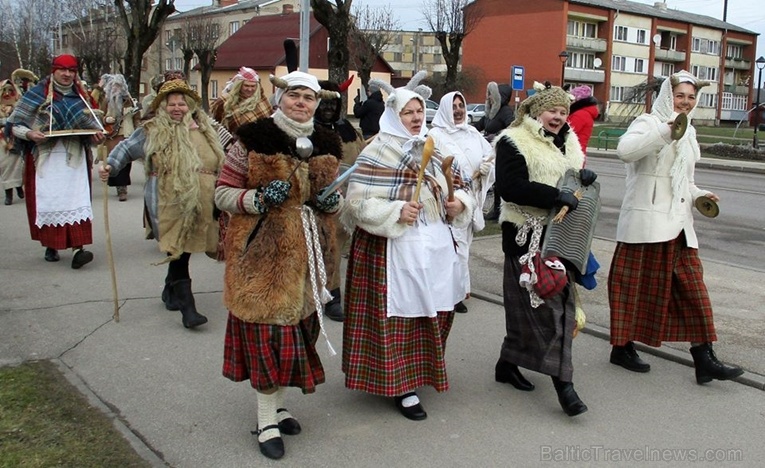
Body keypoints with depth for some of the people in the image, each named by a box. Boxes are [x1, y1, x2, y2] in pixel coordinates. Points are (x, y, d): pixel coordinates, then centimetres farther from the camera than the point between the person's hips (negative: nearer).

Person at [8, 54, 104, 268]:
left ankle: (78, 249, -17)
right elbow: (15, 125, 1)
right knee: (48, 201, 1)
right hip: (46, 157, -2)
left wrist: (97, 133, -2)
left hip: (75, 157, 2)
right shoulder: (37, 94, 2)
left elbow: (91, 123, 22)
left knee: (77, 200, -10)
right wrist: (30, 133, -20)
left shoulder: (81, 96, 14)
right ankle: (51, 246, 17)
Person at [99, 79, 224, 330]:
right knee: (178, 250, -8)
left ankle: (170, 291, 37)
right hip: (168, 204, -4)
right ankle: (187, 308, -5)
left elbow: (219, 165, 20)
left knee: (185, 248, 13)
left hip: (200, 204, 4)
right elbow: (126, 148, 7)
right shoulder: (152, 131, 2)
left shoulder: (204, 131, 12)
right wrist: (110, 166, -9)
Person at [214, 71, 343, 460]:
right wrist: (258, 199, -23)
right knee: (268, 330, -3)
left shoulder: (326, 144, 9)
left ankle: (276, 403, 32)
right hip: (263, 252, -5)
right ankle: (266, 421, 12)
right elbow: (223, 193, -5)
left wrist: (332, 201, -3)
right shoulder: (253, 139, -7)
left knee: (298, 325, 12)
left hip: (307, 253, 6)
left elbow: (333, 194, 20)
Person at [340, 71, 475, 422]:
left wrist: (459, 203, -3)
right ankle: (402, 386, 11)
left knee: (433, 311, 13)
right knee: (400, 316, 0)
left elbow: (457, 184, 19)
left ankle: (420, 372, 33)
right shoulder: (377, 153, -9)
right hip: (395, 249, -6)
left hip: (436, 245, 6)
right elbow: (358, 201, -14)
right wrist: (397, 212, -23)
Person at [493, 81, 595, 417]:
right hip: (527, 235, -8)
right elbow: (510, 187, -20)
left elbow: (575, 179, 24)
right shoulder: (514, 142, -9)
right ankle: (562, 382, -6)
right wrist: (556, 196, -25)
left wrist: (584, 176, -1)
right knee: (547, 303, -9)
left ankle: (508, 364, 27)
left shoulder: (566, 142, 16)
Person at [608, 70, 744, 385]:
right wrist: (666, 130, -35)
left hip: (678, 222, 8)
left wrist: (699, 194, 10)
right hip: (647, 219, -8)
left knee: (692, 286, 6)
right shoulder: (648, 123, -7)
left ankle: (704, 359, 10)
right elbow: (625, 150, -29)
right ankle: (622, 347, 17)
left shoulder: (688, 132, 18)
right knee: (638, 286, 1)